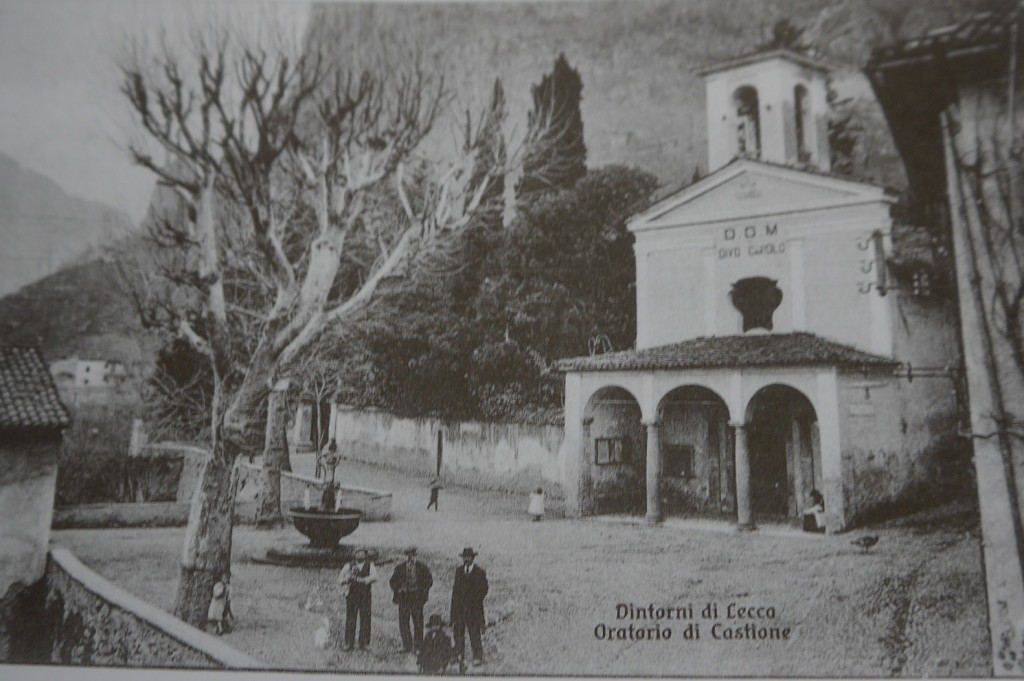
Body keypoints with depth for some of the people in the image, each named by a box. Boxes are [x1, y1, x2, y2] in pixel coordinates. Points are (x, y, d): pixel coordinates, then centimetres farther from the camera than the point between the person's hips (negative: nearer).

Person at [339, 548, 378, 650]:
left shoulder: (370, 565, 8)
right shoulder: (349, 566, 11)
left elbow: (374, 577, -8)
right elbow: (340, 579, 8)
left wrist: (360, 579, -19)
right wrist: (349, 577, -13)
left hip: (365, 596, 0)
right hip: (352, 595, 0)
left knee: (365, 620, -3)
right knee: (350, 620, -3)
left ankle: (363, 644, 3)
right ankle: (348, 644, 4)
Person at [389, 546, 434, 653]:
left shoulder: (422, 568, 3)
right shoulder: (399, 568, 8)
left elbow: (429, 580, 5)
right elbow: (393, 581, 13)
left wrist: (423, 592, -4)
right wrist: (398, 591, -1)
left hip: (417, 599, -2)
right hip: (404, 598, 2)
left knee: (418, 623, 0)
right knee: (403, 623, -1)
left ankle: (418, 647, 9)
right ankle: (407, 646, 8)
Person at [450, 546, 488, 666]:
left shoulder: (480, 572, 0)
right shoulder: (459, 570, 12)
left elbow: (483, 589, 1)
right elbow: (455, 588, 15)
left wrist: (475, 600, -7)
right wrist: (455, 601, 5)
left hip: (473, 607, -4)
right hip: (459, 606, 4)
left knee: (474, 634, -4)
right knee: (458, 632, 4)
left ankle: (477, 657, 0)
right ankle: (459, 655, 15)